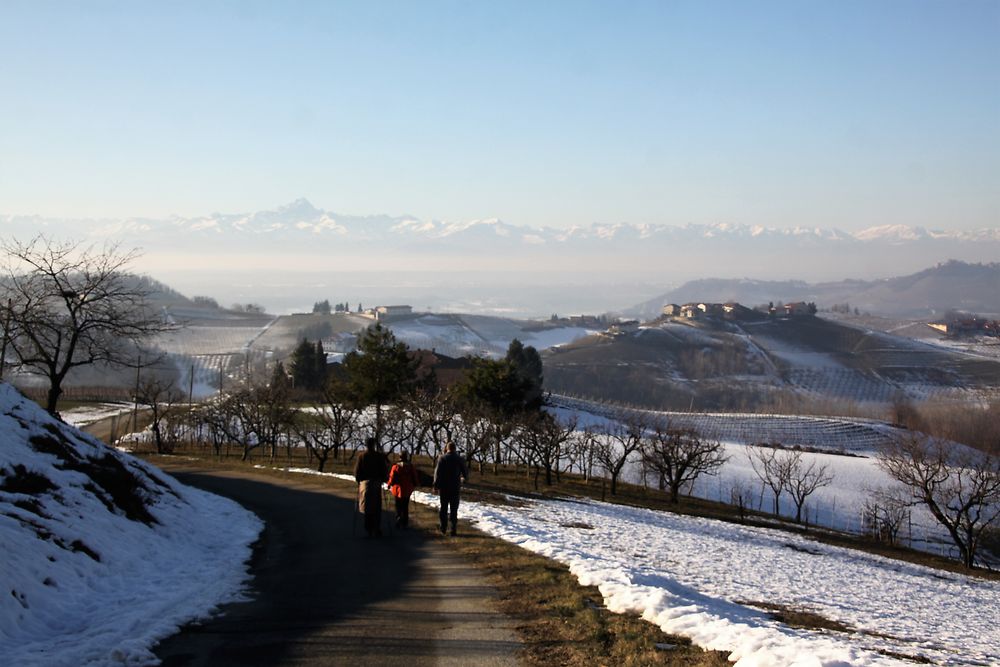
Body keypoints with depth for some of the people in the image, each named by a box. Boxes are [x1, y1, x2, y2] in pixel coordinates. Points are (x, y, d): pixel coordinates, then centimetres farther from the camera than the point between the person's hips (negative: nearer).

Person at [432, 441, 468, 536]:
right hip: (455, 488, 0)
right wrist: (463, 478, 27)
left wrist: (436, 485, -3)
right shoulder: (459, 459, -2)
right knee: (454, 509, 4)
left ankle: (443, 528, 11)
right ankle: (453, 529, -2)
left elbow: (437, 473, -11)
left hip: (444, 487, 0)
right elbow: (465, 472, 4)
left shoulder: (442, 459, -6)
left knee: (444, 508, 11)